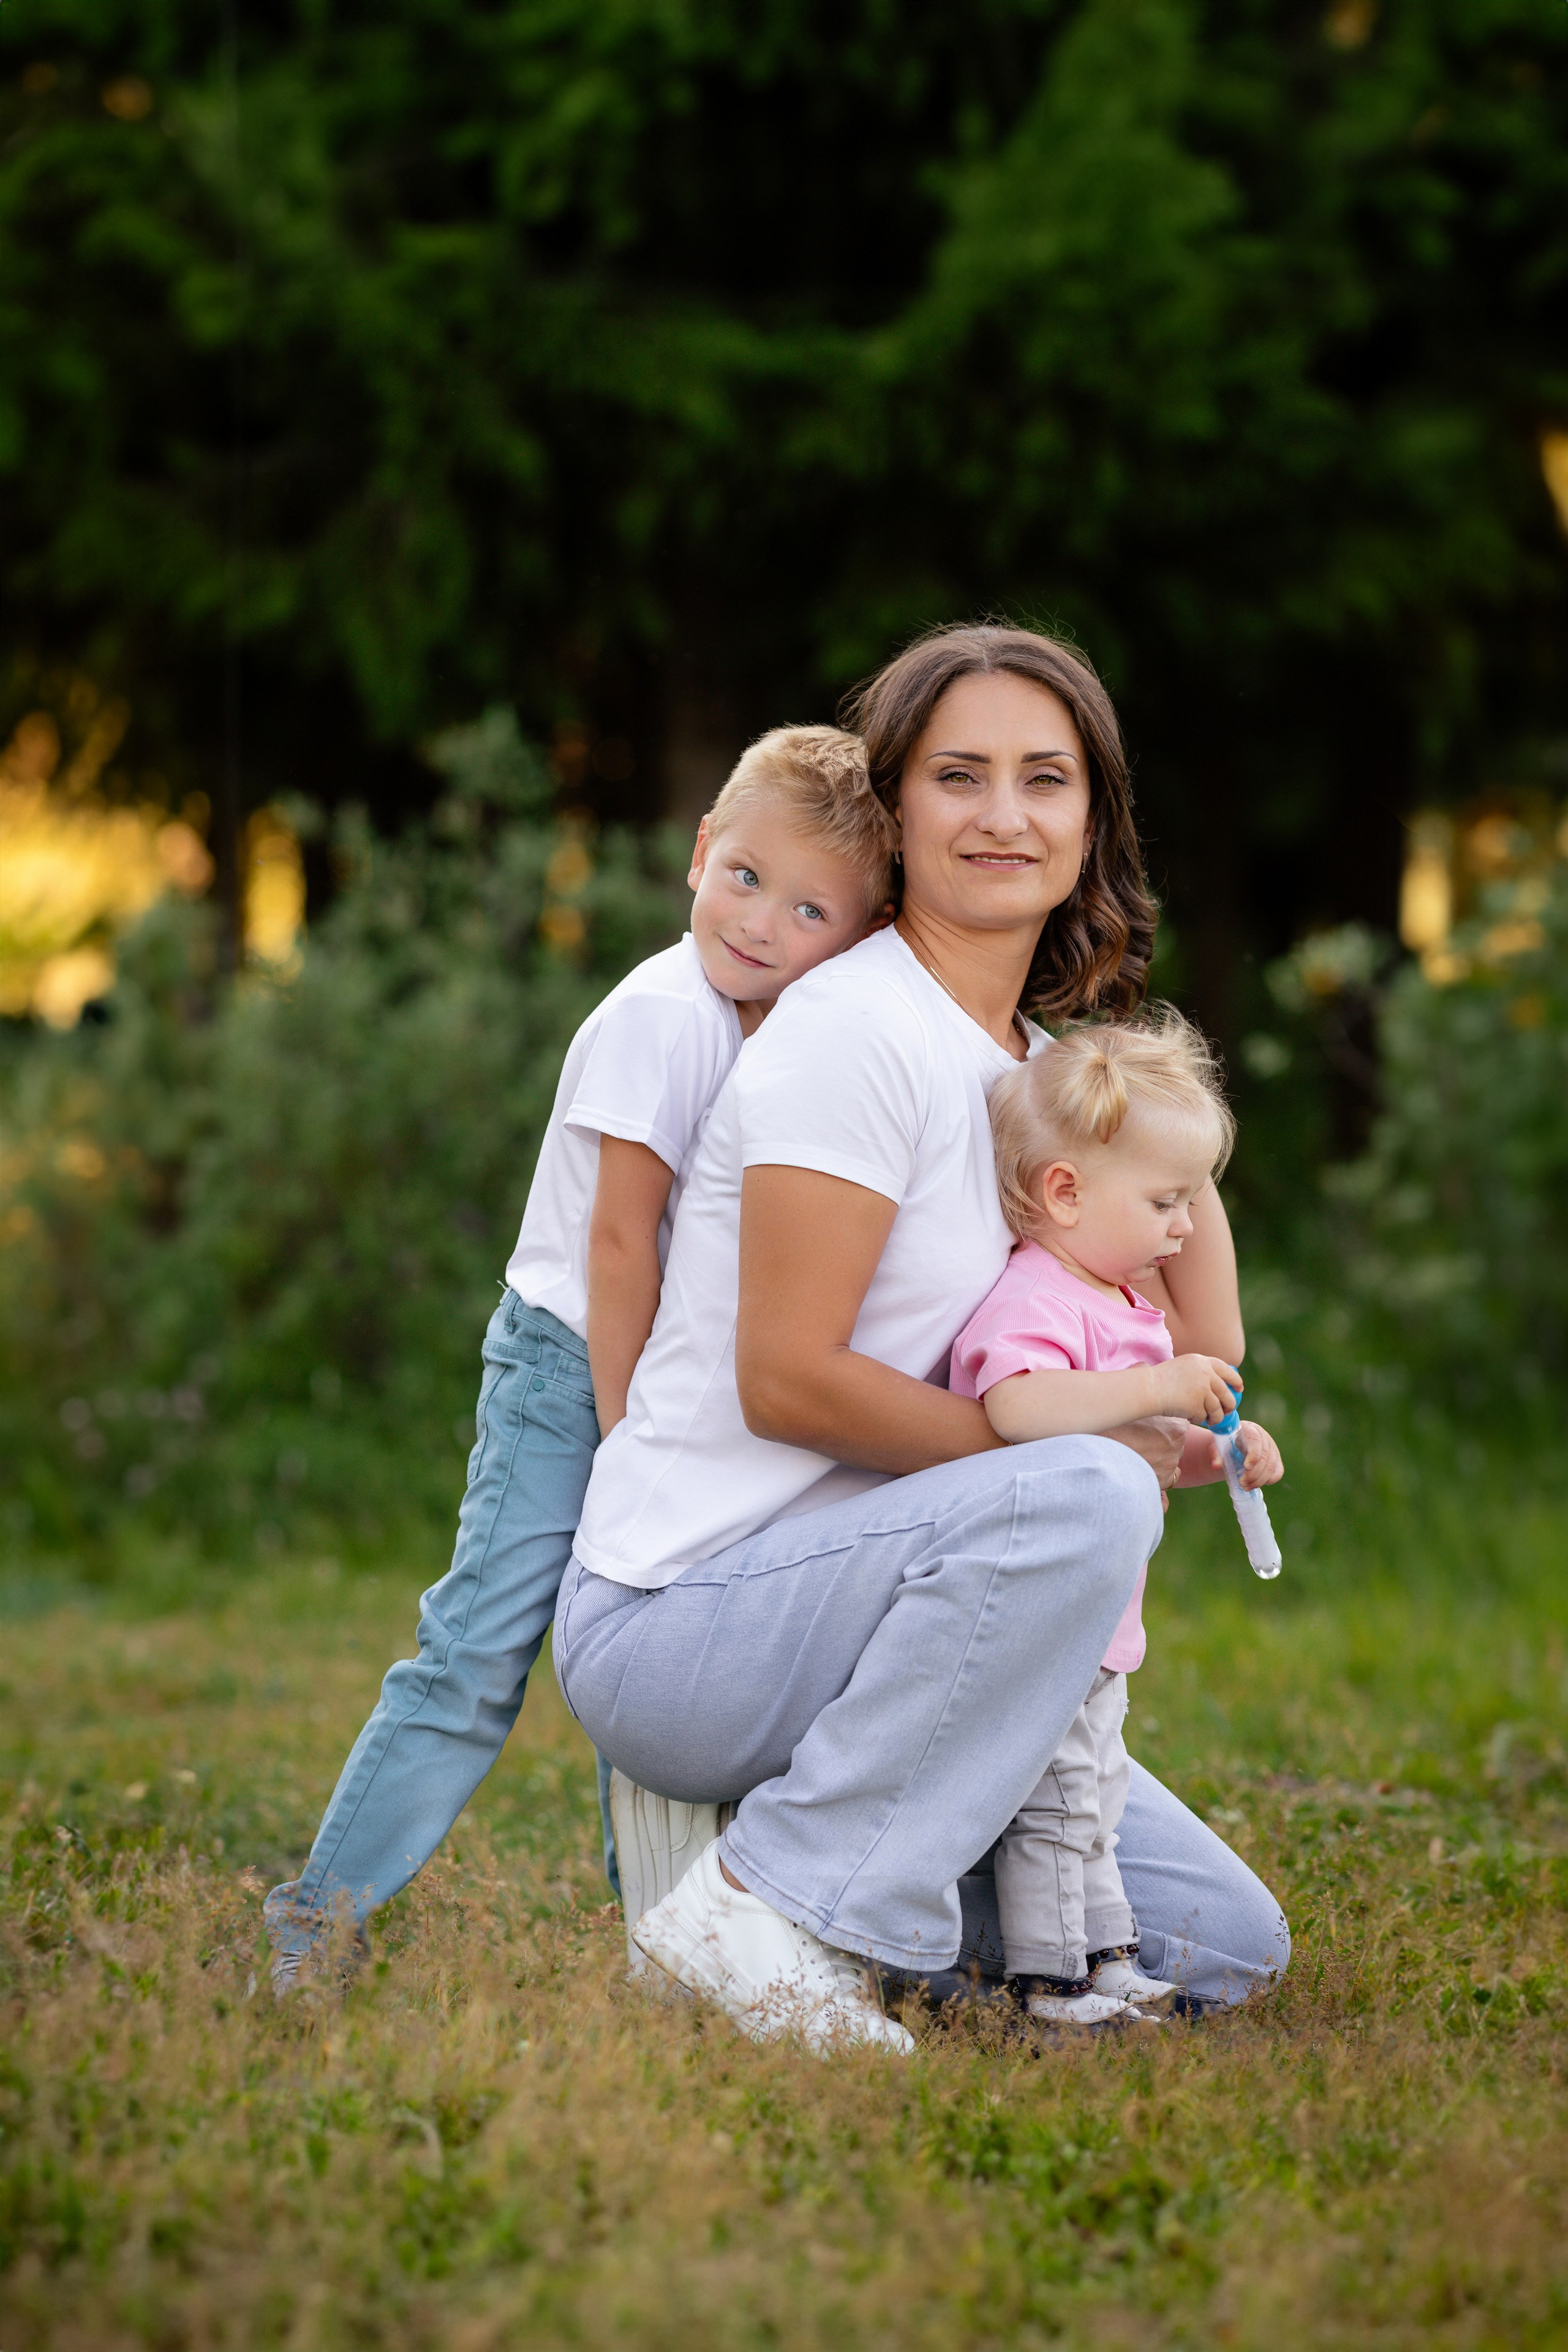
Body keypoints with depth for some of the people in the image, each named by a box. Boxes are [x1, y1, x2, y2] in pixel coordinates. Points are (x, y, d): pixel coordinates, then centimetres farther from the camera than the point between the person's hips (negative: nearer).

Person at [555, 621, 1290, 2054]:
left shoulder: (1044, 1071, 13)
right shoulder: (857, 1033, -14)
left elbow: (1202, 1375, 11)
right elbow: (786, 1381, -19)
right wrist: (1078, 1446, -15)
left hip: (833, 1599, 8)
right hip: (670, 1624, -8)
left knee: (1226, 1947, 5)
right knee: (1083, 1501, -34)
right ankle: (776, 1908, -23)